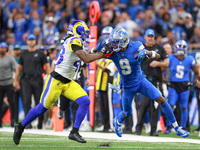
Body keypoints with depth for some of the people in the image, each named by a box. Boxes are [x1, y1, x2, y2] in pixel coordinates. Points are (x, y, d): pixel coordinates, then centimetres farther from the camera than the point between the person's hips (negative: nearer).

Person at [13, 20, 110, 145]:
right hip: (56, 80, -9)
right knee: (43, 107, 1)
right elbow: (86, 59, -23)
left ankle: (74, 132, -4)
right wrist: (102, 53, -14)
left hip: (68, 83, 9)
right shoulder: (74, 41, -17)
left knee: (85, 101, -7)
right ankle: (20, 127, 20)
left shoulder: (72, 42, 11)